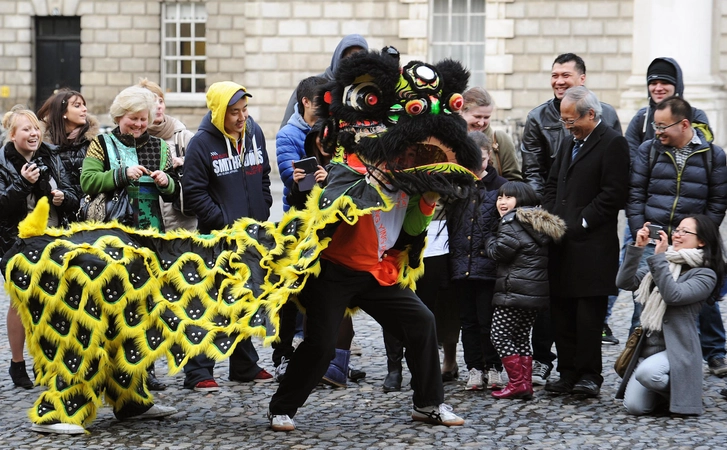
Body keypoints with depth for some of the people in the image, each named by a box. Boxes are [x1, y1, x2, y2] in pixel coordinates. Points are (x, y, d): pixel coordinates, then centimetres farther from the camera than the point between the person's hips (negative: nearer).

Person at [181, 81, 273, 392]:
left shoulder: (254, 133, 5)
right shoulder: (202, 143, -13)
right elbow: (195, 192, -13)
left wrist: (262, 214, 6)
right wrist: (225, 223, -15)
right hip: (217, 237, -6)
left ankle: (245, 366, 25)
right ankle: (198, 372, -4)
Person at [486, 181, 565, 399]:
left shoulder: (512, 222, -11)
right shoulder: (539, 222, 17)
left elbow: (498, 252, -15)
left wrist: (491, 241, 5)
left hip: (514, 291, -9)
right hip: (537, 291, 9)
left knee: (501, 336, -3)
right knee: (522, 337, 15)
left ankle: (517, 384, -6)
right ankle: (526, 383, 12)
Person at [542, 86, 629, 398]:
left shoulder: (613, 143, -8)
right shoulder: (569, 142, 19)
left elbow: (613, 194, -14)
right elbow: (552, 185, 23)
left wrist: (579, 223, -14)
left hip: (592, 245, -8)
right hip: (562, 242, 8)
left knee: (589, 312, -6)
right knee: (561, 312, 8)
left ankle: (589, 375, 0)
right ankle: (568, 373, 13)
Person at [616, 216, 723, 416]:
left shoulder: (705, 275, -4)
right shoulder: (664, 263, 14)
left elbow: (673, 295, -21)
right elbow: (624, 282, 3)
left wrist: (659, 256, -18)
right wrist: (637, 248, -8)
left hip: (677, 350, -6)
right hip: (648, 347, 6)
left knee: (647, 373, -36)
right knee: (634, 407, -12)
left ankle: (680, 393, -5)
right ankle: (668, 388, 19)